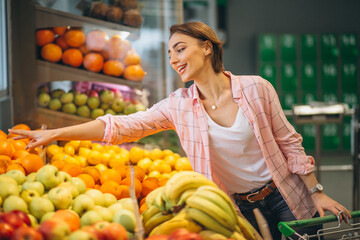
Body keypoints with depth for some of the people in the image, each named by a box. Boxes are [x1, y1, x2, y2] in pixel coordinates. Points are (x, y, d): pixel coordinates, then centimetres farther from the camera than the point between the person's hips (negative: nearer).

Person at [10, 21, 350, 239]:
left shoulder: (255, 88, -11)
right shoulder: (178, 105, -7)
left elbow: (289, 143, -4)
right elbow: (123, 126, -11)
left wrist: (316, 193, -3)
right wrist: (55, 134, -18)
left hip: (284, 197, -1)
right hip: (235, 205, 2)